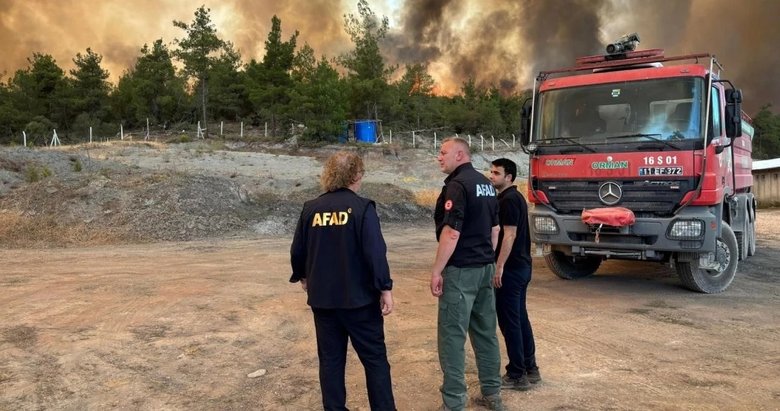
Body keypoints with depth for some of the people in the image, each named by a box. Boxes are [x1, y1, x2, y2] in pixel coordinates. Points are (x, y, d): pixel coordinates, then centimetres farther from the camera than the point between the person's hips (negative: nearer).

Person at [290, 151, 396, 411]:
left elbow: (297, 251, 8)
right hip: (359, 297, -4)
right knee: (375, 358, 8)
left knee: (331, 359, 14)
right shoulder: (362, 207, -11)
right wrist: (384, 288, -9)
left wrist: (302, 277, 26)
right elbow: (375, 252, -17)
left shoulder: (311, 209, 1)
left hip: (322, 297, 4)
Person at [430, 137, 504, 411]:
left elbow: (451, 233, -21)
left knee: (452, 336, -3)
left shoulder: (457, 184, -15)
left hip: (460, 269, -9)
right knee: (485, 332, 15)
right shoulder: (485, 183, 13)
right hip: (485, 267, 9)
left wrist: (437, 270, -16)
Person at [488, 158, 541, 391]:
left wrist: (499, 266, -20)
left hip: (511, 268, -10)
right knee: (520, 318, 14)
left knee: (509, 320, -3)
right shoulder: (515, 197, 15)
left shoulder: (508, 200, -15)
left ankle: (517, 375, 3)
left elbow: (509, 235, -21)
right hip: (522, 266, 10)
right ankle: (530, 369, 21)